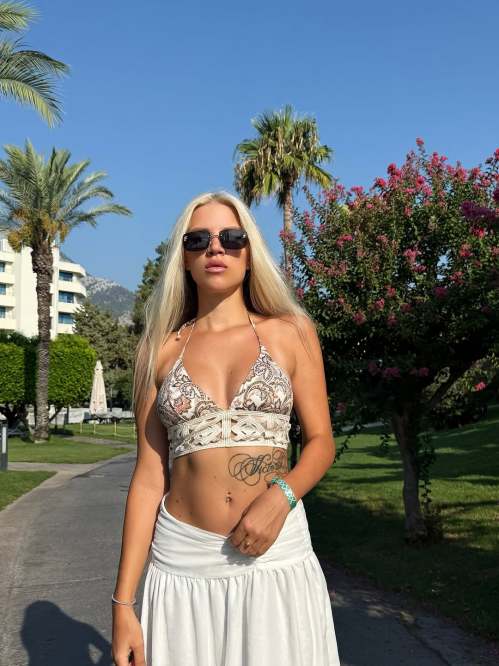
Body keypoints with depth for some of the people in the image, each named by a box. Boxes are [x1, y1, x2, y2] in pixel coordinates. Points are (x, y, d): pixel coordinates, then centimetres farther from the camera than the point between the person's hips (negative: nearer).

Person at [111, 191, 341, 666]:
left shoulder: (291, 332, 2)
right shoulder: (160, 350, 3)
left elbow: (321, 441, 3)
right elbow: (149, 476, 2)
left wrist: (280, 496, -18)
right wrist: (123, 601, -2)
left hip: (276, 555, 0)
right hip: (184, 561, 1)